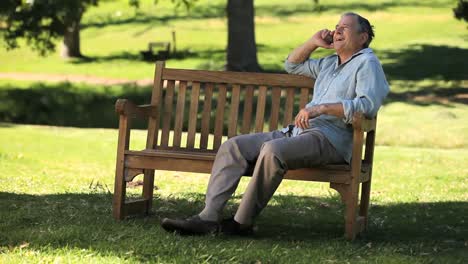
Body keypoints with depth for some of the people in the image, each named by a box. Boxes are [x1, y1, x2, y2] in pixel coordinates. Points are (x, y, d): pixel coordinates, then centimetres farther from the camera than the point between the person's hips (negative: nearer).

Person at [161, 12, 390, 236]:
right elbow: (292, 65, 42)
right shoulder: (330, 63, 30)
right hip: (295, 132, 9)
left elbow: (368, 105, -16)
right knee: (233, 146, -9)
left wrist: (322, 108, -23)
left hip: (328, 139, -9)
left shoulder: (367, 63, 2)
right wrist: (313, 42, 24)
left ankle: (242, 223, -29)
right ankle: (209, 217, -20)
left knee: (272, 150, -36)